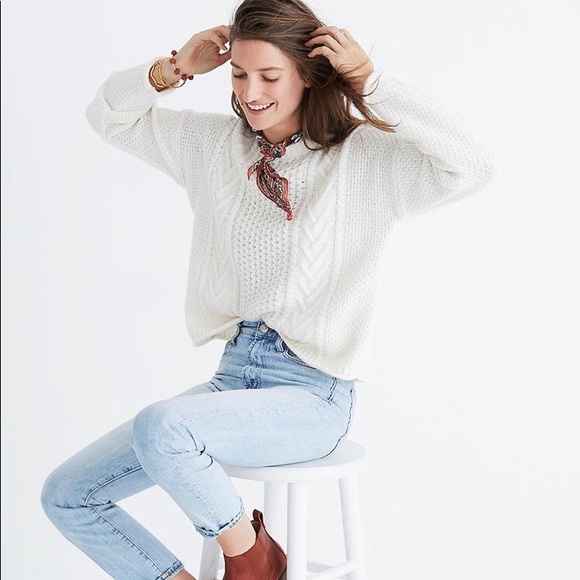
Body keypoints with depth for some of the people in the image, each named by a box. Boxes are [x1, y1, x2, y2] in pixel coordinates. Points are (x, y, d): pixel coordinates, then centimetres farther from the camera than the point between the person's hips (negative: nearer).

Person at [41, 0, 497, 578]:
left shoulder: (365, 157, -8)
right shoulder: (212, 142, 8)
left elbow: (473, 166, -24)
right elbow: (108, 115, 18)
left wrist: (370, 80, -18)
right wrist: (175, 68, 0)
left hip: (313, 394, -6)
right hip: (234, 373, 6)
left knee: (159, 427, -33)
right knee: (66, 494, -2)